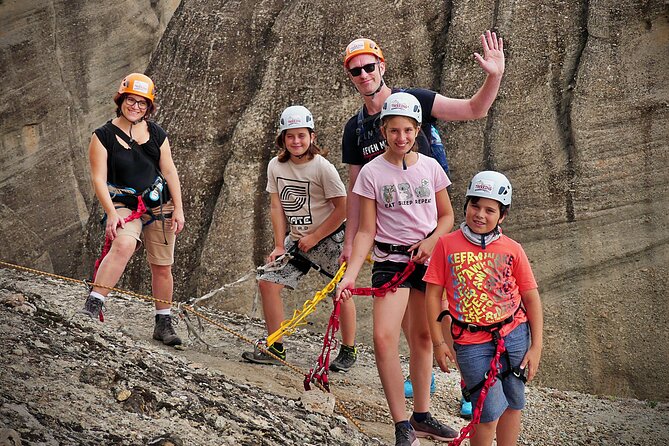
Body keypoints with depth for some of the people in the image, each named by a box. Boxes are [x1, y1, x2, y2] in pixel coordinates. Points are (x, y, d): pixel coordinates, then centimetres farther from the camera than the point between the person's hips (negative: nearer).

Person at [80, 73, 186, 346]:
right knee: (124, 244, -34)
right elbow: (99, 179, -8)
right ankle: (92, 306, -37)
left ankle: (164, 323, 22)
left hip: (159, 205, 4)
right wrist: (112, 214, -18)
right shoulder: (103, 136, -4)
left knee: (162, 266, 6)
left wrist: (178, 209, 3)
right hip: (123, 205, -4)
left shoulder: (156, 134, 7)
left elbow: (169, 172, 9)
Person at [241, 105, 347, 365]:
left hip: (329, 238, -5)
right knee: (268, 282, -6)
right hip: (297, 239, 5)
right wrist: (279, 246, -7)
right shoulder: (276, 166, -2)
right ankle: (275, 348, 2)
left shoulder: (322, 167, -17)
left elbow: (342, 208, -14)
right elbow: (277, 207, 1)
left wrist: (314, 238, -14)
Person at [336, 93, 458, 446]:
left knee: (422, 336, 11)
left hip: (428, 258, 3)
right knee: (384, 337, -19)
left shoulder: (430, 167, 2)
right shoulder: (372, 172, -5)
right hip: (390, 260, -3)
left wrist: (431, 241, -10)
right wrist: (349, 275, -15)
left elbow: (446, 216, 11)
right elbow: (366, 231, -4)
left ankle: (421, 416, 26)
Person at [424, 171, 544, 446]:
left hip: (514, 335, 2)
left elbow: (532, 299, 5)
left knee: (512, 404, 12)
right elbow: (433, 294, 0)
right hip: (471, 343, -2)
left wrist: (536, 347, 1)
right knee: (490, 412, -8)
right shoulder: (447, 245, -3)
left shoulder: (512, 250, 0)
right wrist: (439, 342, -2)